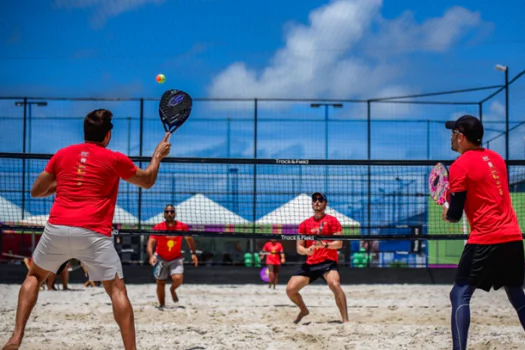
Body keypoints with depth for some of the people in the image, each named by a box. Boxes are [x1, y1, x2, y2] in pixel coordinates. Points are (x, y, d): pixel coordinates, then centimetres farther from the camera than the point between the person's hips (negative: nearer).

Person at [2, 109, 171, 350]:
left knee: (34, 276, 23)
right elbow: (147, 181, 23)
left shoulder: (62, 154, 14)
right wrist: (158, 154, 38)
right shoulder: (116, 159, 7)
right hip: (93, 234, -2)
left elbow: (36, 191, 21)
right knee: (117, 290, 5)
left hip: (57, 229, 3)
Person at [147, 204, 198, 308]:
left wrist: (193, 253, 5)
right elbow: (151, 242, -23)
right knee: (161, 284, 6)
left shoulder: (182, 226, -10)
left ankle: (172, 290, 14)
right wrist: (151, 255, -39)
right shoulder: (158, 227, -16)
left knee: (178, 279, -22)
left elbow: (189, 239, 7)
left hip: (176, 258, 0)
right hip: (161, 258, 0)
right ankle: (162, 305, 25)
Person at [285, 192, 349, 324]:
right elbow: (299, 247, 11)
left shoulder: (332, 220, 1)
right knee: (290, 289, -3)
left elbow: (339, 244, -6)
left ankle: (345, 320, -31)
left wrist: (324, 245, -24)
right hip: (310, 263, 5)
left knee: (334, 284, -34)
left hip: (328, 261, -5)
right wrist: (307, 251, -12)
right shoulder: (305, 224, 12)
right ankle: (304, 310, 28)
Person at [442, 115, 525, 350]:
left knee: (460, 296, -4)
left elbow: (455, 215, -7)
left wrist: (447, 214, 14)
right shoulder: (496, 158, 14)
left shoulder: (460, 166, -7)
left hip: (485, 240, -7)